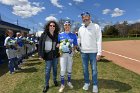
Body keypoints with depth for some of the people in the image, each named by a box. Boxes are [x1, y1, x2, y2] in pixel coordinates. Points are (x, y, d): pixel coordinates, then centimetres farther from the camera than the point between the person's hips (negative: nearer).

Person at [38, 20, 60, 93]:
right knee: (47, 70, 2)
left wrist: (58, 45, -6)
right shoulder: (44, 35, -4)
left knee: (55, 68, 15)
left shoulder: (56, 35, 4)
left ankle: (55, 80, 37)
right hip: (48, 54, -3)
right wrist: (40, 54, -10)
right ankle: (46, 85, 17)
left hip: (55, 54, 3)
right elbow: (40, 45, -5)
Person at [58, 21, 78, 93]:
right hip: (63, 53, -1)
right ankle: (62, 84, 13)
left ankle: (69, 82, 34)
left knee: (69, 69, 14)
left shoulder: (73, 35, 1)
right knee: (63, 70, -5)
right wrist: (60, 46, -12)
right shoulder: (60, 35, 1)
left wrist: (72, 49, -12)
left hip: (70, 54, 1)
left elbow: (75, 45, 5)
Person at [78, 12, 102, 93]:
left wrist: (99, 52, -15)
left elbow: (99, 40, -10)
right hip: (83, 52, 4)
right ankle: (87, 82, 31)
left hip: (93, 52, -4)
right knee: (85, 68, 13)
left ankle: (95, 85, 23)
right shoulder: (80, 28, 8)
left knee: (94, 69, 6)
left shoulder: (96, 26, -6)